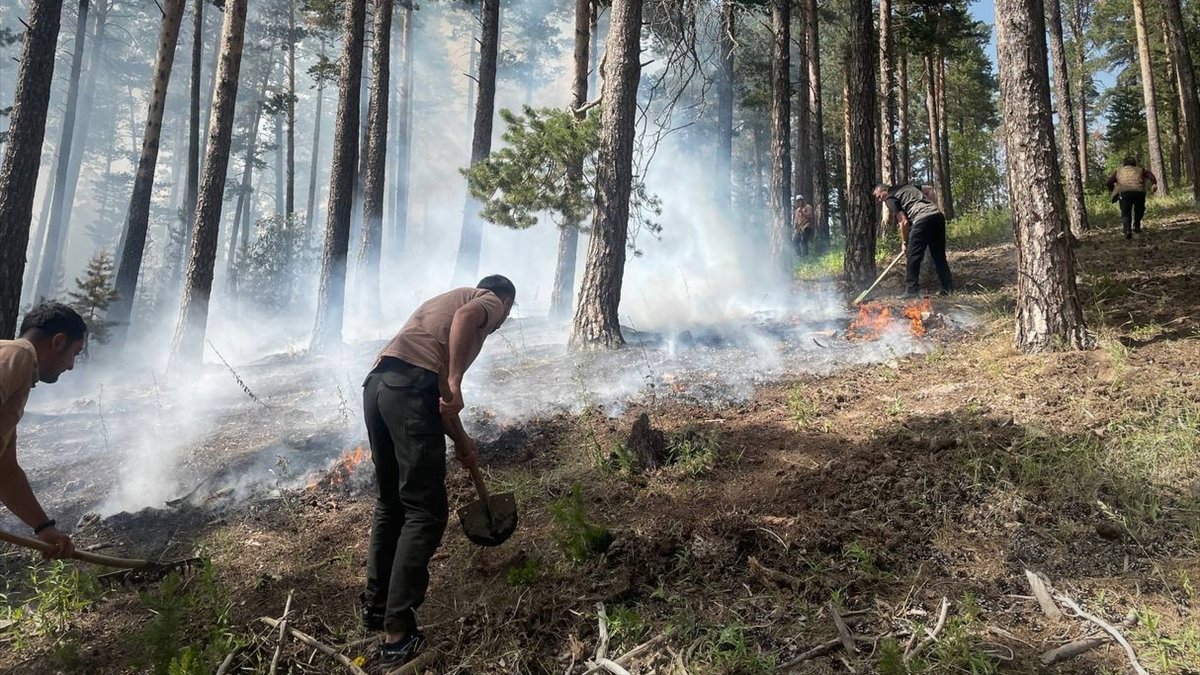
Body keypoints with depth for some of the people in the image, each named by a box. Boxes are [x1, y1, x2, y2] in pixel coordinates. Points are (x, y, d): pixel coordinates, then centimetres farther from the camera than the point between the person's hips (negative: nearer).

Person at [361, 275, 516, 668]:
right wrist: (454, 382, -18)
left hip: (377, 383, 9)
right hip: (410, 387, -9)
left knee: (391, 503, 21)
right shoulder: (488, 301, 15)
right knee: (425, 513, -5)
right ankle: (398, 635, -5)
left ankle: (376, 606, 33)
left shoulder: (447, 300, 37)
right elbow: (464, 318, -14)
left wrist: (461, 441, 40)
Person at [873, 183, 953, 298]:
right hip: (938, 215, 8)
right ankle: (948, 288, 14)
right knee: (939, 256, 13)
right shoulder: (907, 187, 29)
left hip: (922, 219, -8)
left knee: (913, 258, 0)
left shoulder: (890, 198, 5)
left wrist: (904, 243, 7)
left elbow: (904, 221, -2)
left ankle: (912, 291, 2)